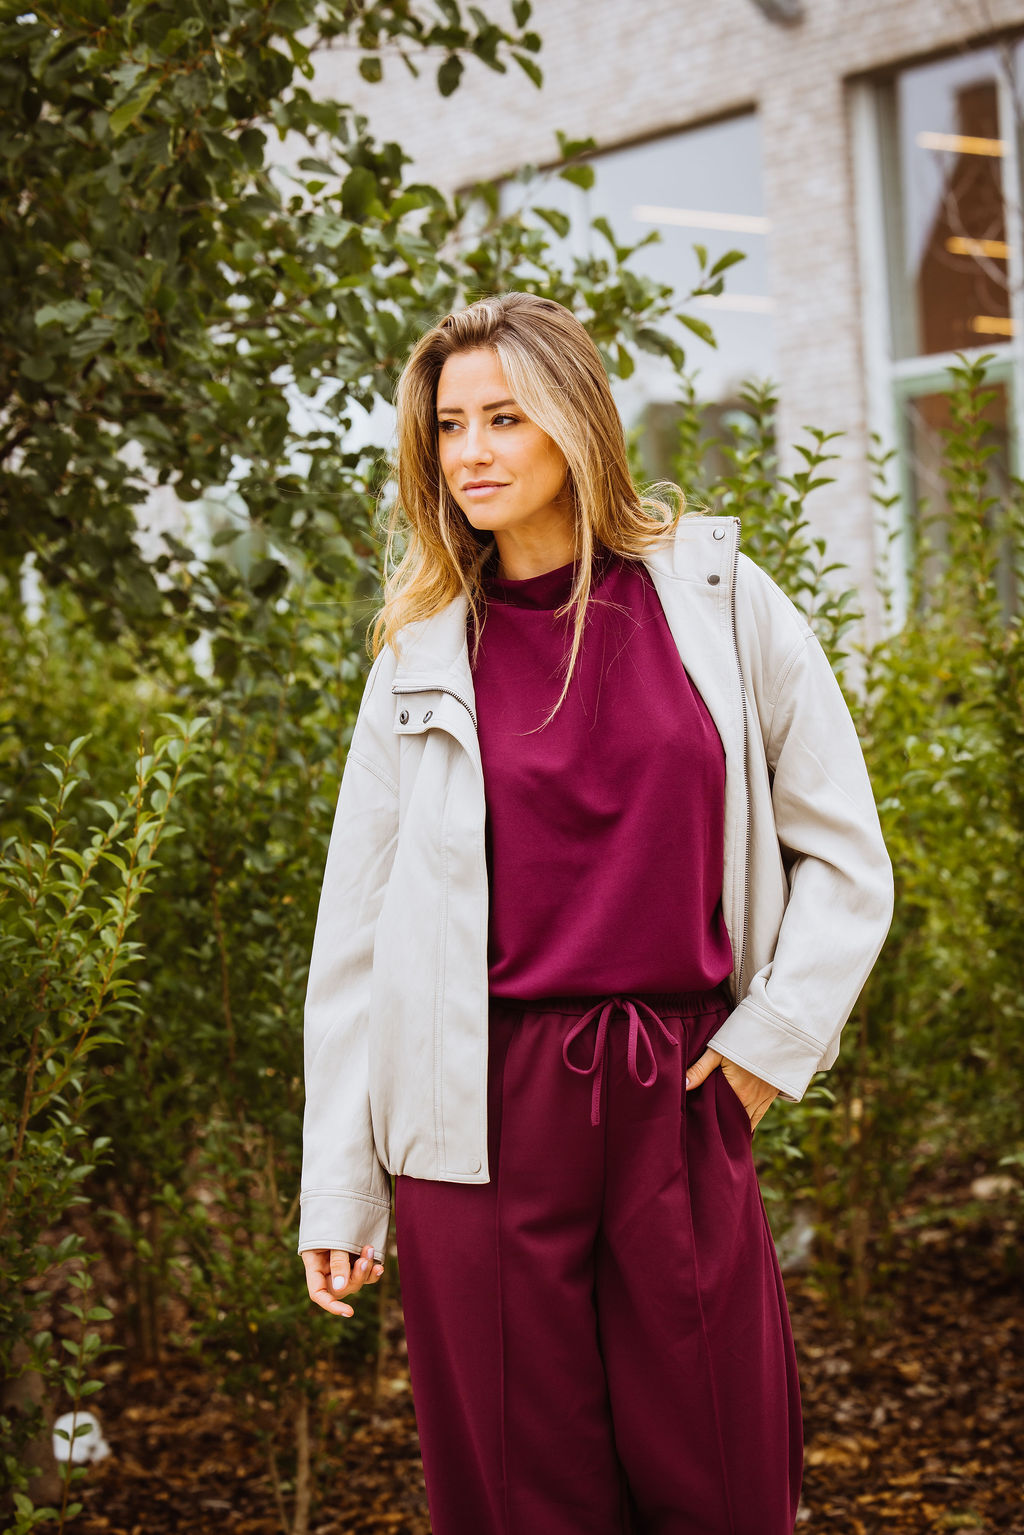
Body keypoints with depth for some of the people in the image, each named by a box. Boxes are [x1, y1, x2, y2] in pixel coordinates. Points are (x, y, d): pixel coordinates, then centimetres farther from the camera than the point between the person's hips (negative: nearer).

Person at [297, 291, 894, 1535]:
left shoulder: (718, 602, 3)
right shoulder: (424, 653, 5)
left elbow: (844, 852, 9)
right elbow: (357, 928, 6)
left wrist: (777, 1036, -2)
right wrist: (339, 1191, 4)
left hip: (681, 1103, 0)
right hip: (484, 1115, 0)